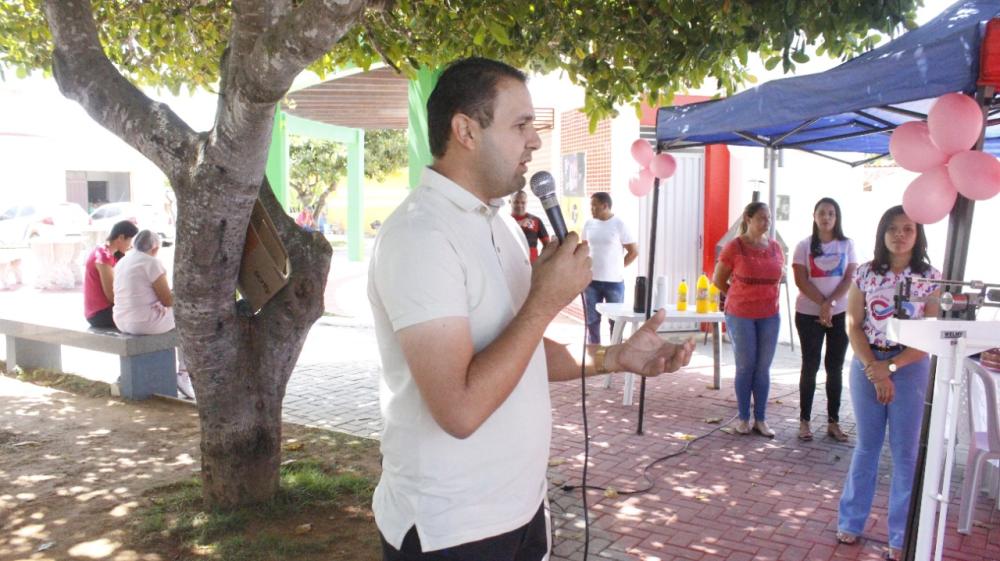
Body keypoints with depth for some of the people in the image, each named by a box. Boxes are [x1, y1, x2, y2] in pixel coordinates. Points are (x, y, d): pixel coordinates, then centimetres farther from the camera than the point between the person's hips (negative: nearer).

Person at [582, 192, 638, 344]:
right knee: (592, 320, 8)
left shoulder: (619, 224, -6)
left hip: (614, 282, -4)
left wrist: (618, 267, 1)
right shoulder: (588, 224, 6)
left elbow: (634, 251, -2)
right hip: (591, 281, 4)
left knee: (616, 320, 5)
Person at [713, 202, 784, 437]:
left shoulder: (775, 247, 6)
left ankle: (760, 419, 15)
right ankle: (743, 418, 14)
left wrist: (770, 298, 9)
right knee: (745, 366, 2)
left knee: (763, 367, 7)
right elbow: (718, 280, 1)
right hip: (740, 315, -4)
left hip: (769, 315, 4)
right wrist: (739, 297, 7)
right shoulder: (734, 246, -7)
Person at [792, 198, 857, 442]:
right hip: (809, 314, -1)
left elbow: (849, 278, -2)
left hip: (840, 314, 2)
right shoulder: (804, 246, 1)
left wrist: (831, 304, -15)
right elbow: (801, 280, -7)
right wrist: (823, 304, -16)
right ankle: (804, 421, 10)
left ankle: (833, 422, 13)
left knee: (835, 367, 6)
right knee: (810, 366, 3)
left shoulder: (846, 244, 5)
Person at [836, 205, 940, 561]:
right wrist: (873, 369, -11)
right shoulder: (866, 274, 1)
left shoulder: (930, 278, -3)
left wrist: (890, 367, -14)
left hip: (910, 367, -1)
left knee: (905, 452, 4)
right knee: (866, 446, 11)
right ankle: (851, 522, 24)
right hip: (867, 364, 1)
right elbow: (853, 325, -1)